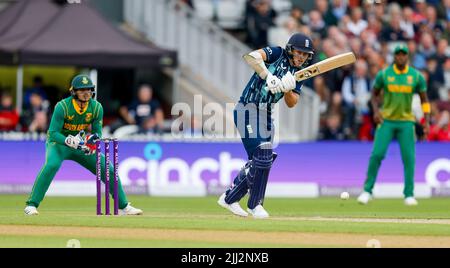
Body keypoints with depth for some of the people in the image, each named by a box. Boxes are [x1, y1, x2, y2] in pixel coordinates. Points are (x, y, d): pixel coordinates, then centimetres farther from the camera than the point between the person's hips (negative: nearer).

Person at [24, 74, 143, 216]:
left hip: (82, 145, 5)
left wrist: (94, 140, -28)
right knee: (52, 164, -35)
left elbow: (97, 132, -4)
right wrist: (70, 141, -43)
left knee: (109, 169, -2)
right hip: (59, 142, -5)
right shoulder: (62, 107, -25)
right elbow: (53, 133, -26)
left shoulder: (97, 107, -12)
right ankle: (31, 205, -31)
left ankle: (123, 206, 17)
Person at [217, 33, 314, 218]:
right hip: (248, 110, -8)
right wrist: (268, 76, -36)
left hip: (266, 115, 8)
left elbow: (291, 103, 2)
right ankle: (255, 204, -3)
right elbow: (250, 56, -27)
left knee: (263, 159, 10)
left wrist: (288, 89, -18)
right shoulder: (277, 54, -9)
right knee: (263, 154, -15)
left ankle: (229, 198, 24)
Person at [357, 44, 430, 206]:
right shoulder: (383, 74, -3)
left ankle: (409, 195, 4)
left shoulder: (417, 76, -1)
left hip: (406, 121, 1)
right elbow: (374, 93, 10)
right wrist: (376, 110, -8)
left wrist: (427, 122, -4)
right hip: (386, 120, -1)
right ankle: (367, 191, 1)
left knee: (409, 157, -5)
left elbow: (424, 99, 5)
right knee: (377, 154, -10)